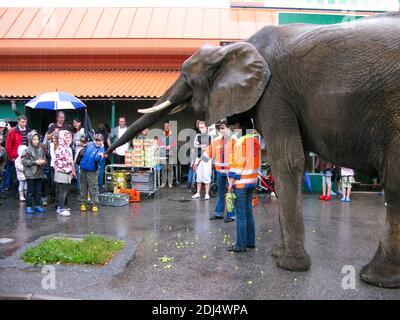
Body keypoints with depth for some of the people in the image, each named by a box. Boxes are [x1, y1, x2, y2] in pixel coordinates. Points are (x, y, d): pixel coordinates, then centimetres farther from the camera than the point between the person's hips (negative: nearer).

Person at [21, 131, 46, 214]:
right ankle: (28, 207, 13)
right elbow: (24, 161, -13)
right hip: (30, 174, -5)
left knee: (38, 191, 11)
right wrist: (35, 162, -16)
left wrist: (43, 161, -8)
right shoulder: (27, 150, -8)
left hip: (39, 173, 5)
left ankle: (38, 206, 20)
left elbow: (44, 158, 14)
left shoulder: (40, 149, 5)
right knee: (30, 191, 3)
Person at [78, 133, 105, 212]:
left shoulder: (101, 149, -7)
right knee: (83, 186, 12)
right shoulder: (89, 144, 5)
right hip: (83, 168, 5)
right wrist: (83, 149, 6)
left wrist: (99, 156, -43)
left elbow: (97, 159, -26)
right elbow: (82, 153, 23)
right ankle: (83, 203, 22)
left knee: (93, 187, -4)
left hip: (92, 170, -4)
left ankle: (95, 204, 4)